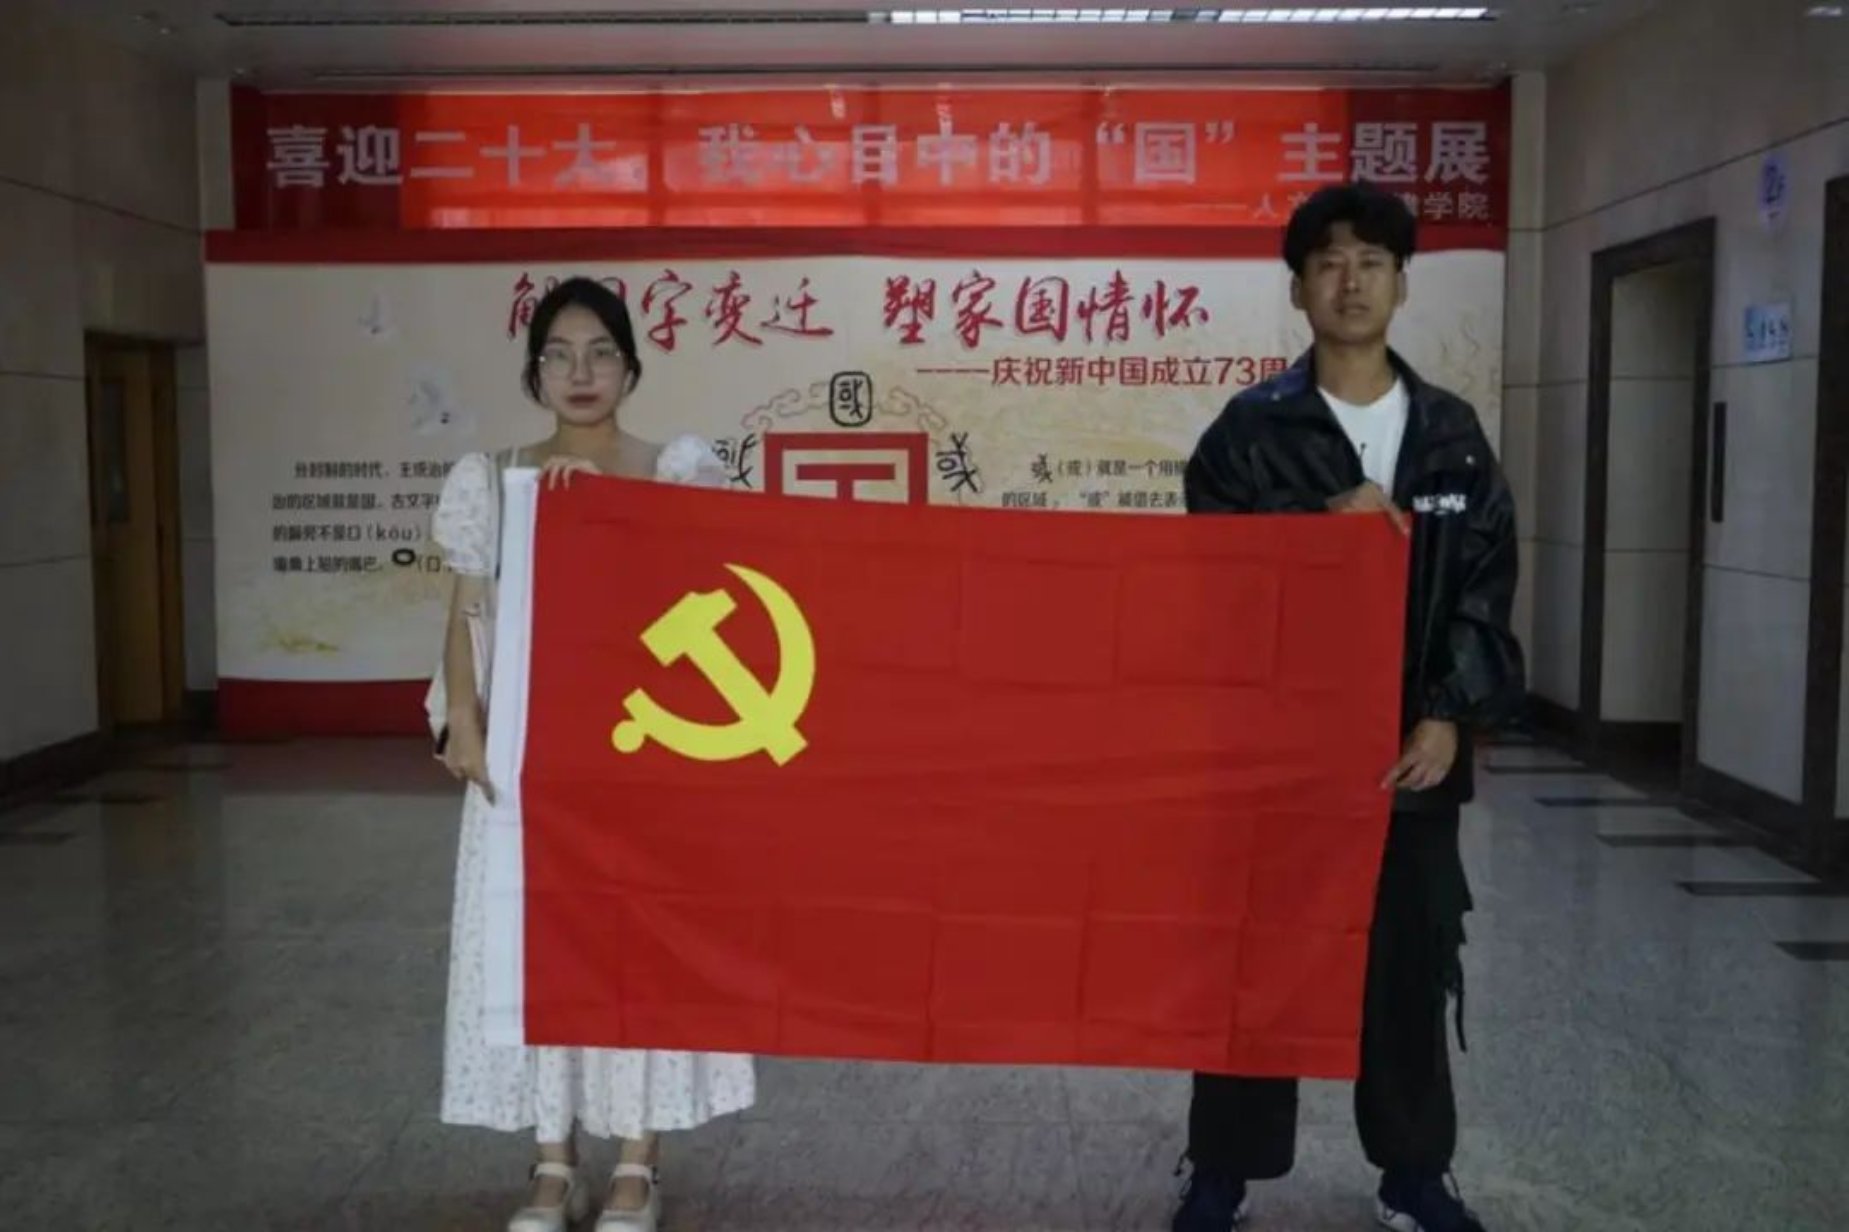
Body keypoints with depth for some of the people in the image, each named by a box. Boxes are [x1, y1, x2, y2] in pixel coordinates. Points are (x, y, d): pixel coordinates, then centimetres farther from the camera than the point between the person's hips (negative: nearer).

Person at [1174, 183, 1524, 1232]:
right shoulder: (1252, 429, -2)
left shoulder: (1453, 432, 7)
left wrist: (1452, 715, -5)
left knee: (1412, 964, 11)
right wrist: (1320, 524, -21)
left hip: (1412, 745, 3)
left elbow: (1487, 588, 5)